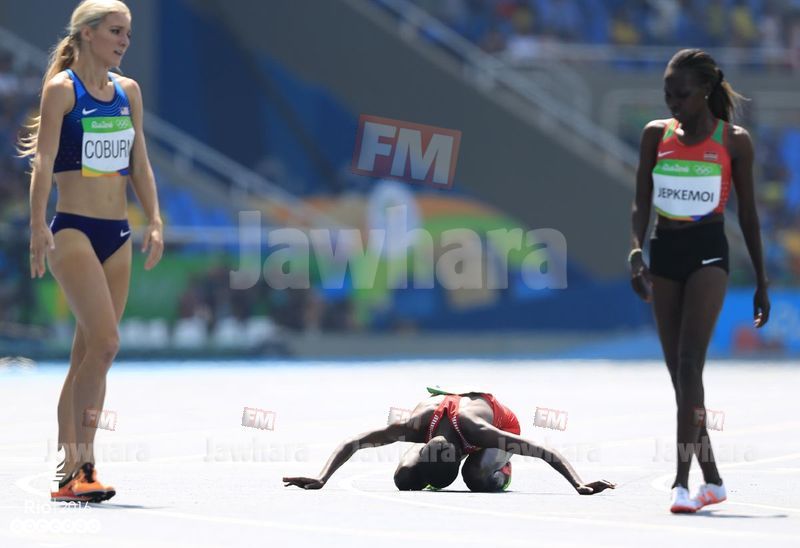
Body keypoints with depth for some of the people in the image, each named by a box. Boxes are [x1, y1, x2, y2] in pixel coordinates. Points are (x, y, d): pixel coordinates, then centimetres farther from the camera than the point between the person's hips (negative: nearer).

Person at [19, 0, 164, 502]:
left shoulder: (129, 91, 13)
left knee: (89, 351, 5)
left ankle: (71, 468, 7)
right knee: (105, 343, -18)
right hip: (74, 230, -6)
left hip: (117, 234, 6)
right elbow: (44, 161, -9)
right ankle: (81, 460, -10)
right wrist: (38, 227, -18)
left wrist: (155, 221, 6)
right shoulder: (62, 89, -5)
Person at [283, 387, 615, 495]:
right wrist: (321, 479, -47)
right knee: (405, 479, -19)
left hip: (498, 416, -3)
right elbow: (351, 444, -37)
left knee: (479, 478, -34)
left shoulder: (479, 430, -49)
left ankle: (502, 469, 5)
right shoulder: (415, 426, -42)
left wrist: (579, 486, -55)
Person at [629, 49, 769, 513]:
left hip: (708, 252, -4)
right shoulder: (657, 135, 6)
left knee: (689, 362, -18)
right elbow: (642, 201, 5)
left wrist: (762, 280, 7)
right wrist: (636, 249, -13)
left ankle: (683, 480, -23)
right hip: (665, 253, 4)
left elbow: (748, 213, 4)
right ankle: (712, 478, 16)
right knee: (678, 370, 6)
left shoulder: (734, 141, -2)